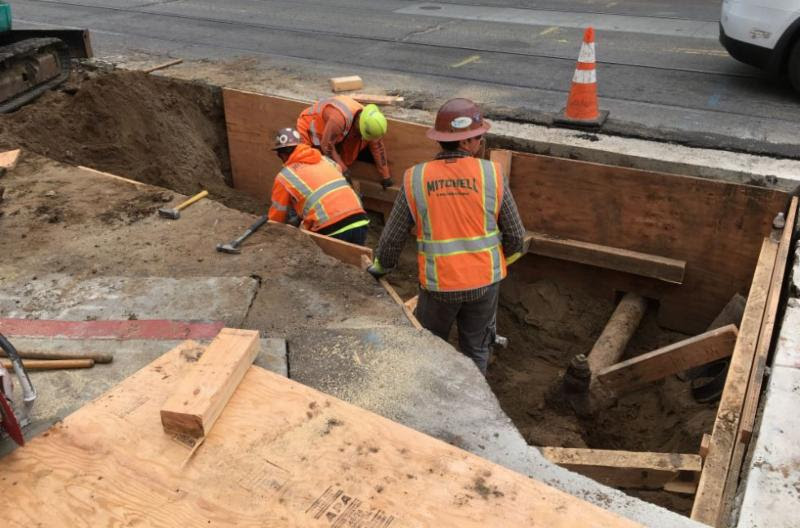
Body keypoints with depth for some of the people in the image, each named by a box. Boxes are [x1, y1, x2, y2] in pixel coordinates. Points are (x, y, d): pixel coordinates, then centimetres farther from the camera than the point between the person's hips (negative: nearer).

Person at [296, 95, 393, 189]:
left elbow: (378, 147, -9)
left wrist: (385, 176, -4)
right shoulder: (340, 118, -44)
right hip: (310, 129, -7)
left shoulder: (367, 119, -21)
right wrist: (343, 169, -26)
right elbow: (327, 145, -33)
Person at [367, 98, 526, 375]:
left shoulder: (415, 178, -11)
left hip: (439, 284, 0)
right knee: (476, 348, 21)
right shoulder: (492, 174, -11)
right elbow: (515, 234, -3)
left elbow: (393, 236, -3)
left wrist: (380, 267, 16)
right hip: (484, 280, 1)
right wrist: (501, 260, 17)